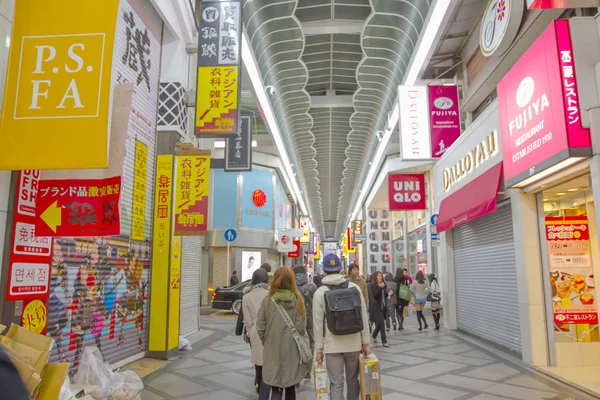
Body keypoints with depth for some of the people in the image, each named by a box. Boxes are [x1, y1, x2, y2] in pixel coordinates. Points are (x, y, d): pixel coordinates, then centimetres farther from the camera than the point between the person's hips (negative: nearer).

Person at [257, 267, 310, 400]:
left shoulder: (267, 300, -7)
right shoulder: (297, 300, -9)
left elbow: (260, 327, -5)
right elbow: (300, 327, -12)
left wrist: (266, 342, 11)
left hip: (272, 348, 0)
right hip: (291, 349, 0)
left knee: (274, 385, 6)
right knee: (290, 386, 17)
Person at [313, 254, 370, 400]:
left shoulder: (320, 292, -7)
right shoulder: (354, 287, -3)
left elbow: (318, 323, -6)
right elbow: (363, 317, -1)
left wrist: (319, 349, 2)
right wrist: (365, 342, 8)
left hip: (332, 345, -2)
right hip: (354, 343, 2)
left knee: (336, 384, 4)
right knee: (353, 380, 19)